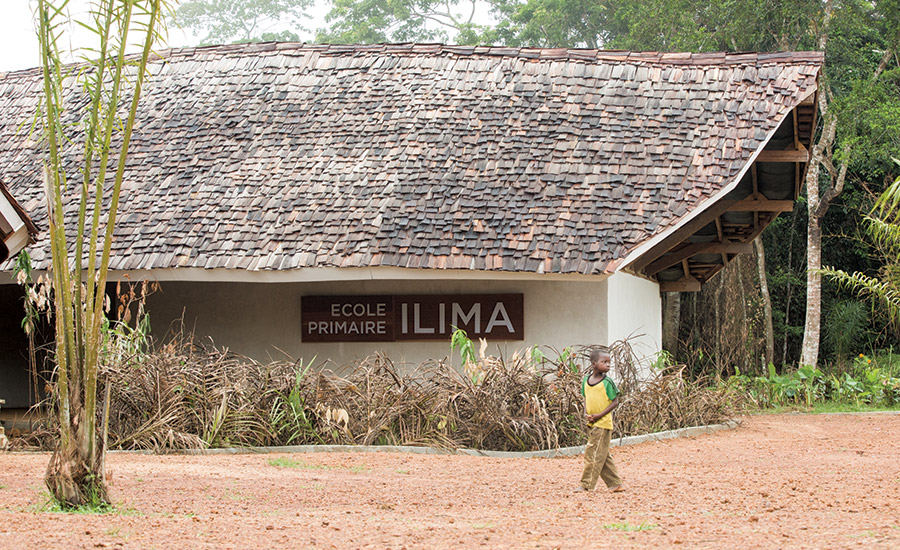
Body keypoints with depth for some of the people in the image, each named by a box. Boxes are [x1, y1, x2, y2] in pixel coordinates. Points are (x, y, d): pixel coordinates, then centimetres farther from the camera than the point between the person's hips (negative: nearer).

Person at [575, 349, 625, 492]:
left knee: (593, 454, -6)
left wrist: (599, 415, -15)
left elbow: (615, 402, -8)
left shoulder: (607, 382, -10)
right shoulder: (586, 380, 7)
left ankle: (586, 485, 0)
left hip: (603, 423, -6)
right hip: (591, 424, 6)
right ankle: (615, 483, 20)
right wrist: (586, 413, -1)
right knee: (603, 456, 11)